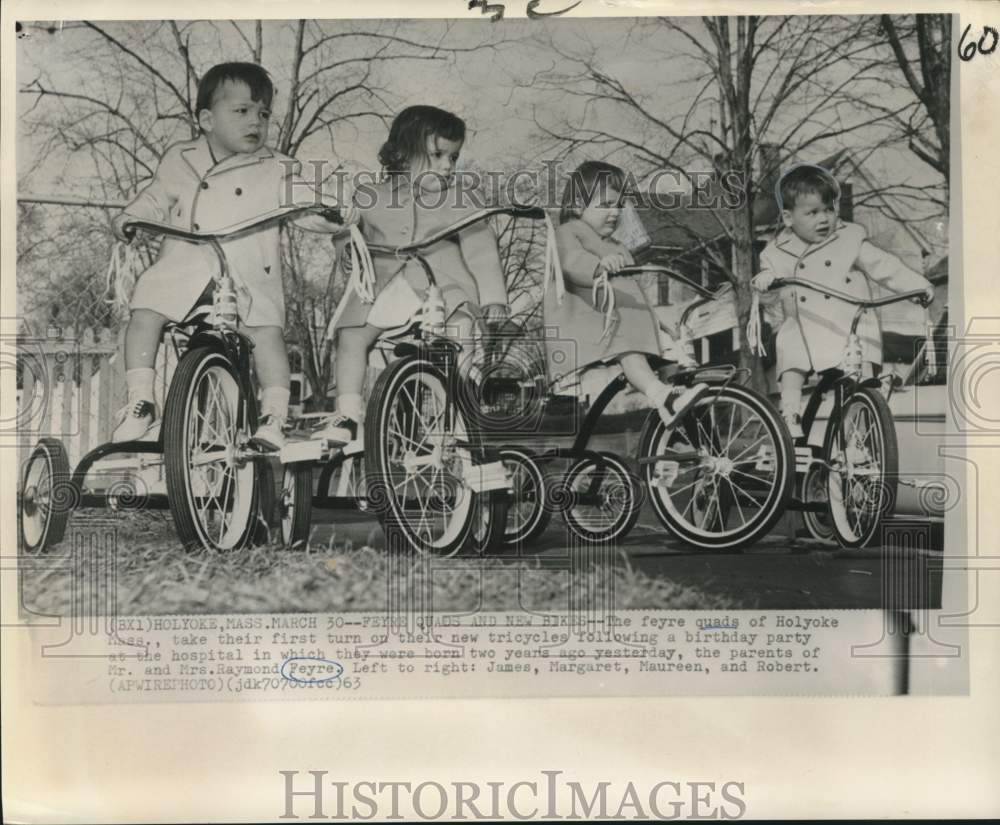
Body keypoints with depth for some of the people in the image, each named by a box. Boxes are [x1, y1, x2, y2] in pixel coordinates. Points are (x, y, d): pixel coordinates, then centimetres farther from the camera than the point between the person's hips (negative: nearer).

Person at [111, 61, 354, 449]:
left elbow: (303, 203, 2)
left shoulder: (274, 171, 6)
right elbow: (155, 199, 22)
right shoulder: (179, 160, 12)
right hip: (184, 268, 2)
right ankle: (140, 401, -4)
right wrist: (130, 217, 5)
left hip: (249, 276, -1)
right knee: (144, 312, -14)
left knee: (267, 330, -21)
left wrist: (333, 213, -18)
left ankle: (274, 416, -12)